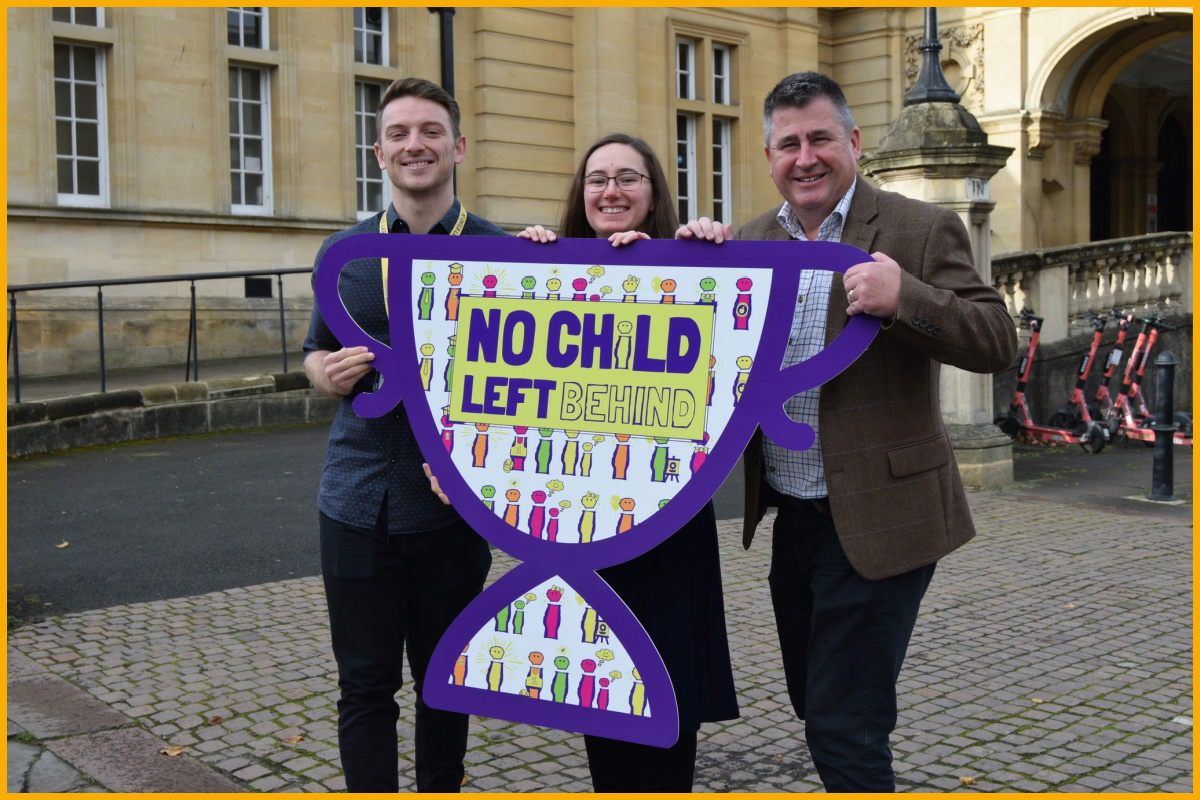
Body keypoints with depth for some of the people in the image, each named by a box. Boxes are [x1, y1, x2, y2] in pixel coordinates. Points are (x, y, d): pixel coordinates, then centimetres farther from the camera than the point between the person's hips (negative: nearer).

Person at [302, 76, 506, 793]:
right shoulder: (344, 253, 7)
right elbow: (316, 353, 18)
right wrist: (329, 373, -6)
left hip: (453, 504, -1)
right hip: (358, 499, 1)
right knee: (365, 688, 5)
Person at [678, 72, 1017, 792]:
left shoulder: (923, 231, -7)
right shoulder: (752, 241, 8)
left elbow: (998, 343, -16)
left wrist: (903, 297, -33)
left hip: (876, 522, -6)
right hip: (792, 518, 6)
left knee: (845, 729, -4)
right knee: (817, 705, 20)